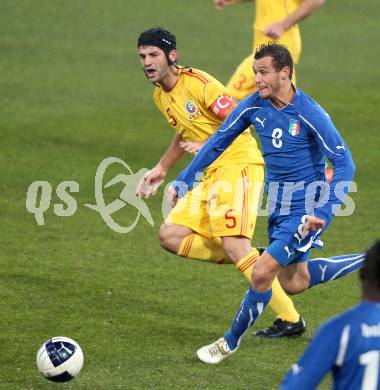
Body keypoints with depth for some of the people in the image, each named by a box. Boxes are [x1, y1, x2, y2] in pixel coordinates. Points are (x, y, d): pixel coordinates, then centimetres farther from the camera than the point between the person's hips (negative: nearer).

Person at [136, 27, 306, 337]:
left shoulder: (199, 83, -14)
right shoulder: (161, 95, 13)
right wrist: (161, 169, 27)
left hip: (240, 164, -9)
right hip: (212, 175, 9)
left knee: (233, 245, -22)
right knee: (171, 236, -3)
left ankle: (290, 319, -17)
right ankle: (254, 261, 1)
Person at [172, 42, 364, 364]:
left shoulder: (310, 115, -22)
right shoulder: (255, 105, -5)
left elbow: (345, 164, -21)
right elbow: (218, 141, 7)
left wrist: (322, 212, -31)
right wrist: (183, 182, 3)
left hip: (307, 210, -8)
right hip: (279, 207, 8)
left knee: (262, 274, -14)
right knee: (294, 283, 16)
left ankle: (231, 342, 8)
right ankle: (369, 262, 32)